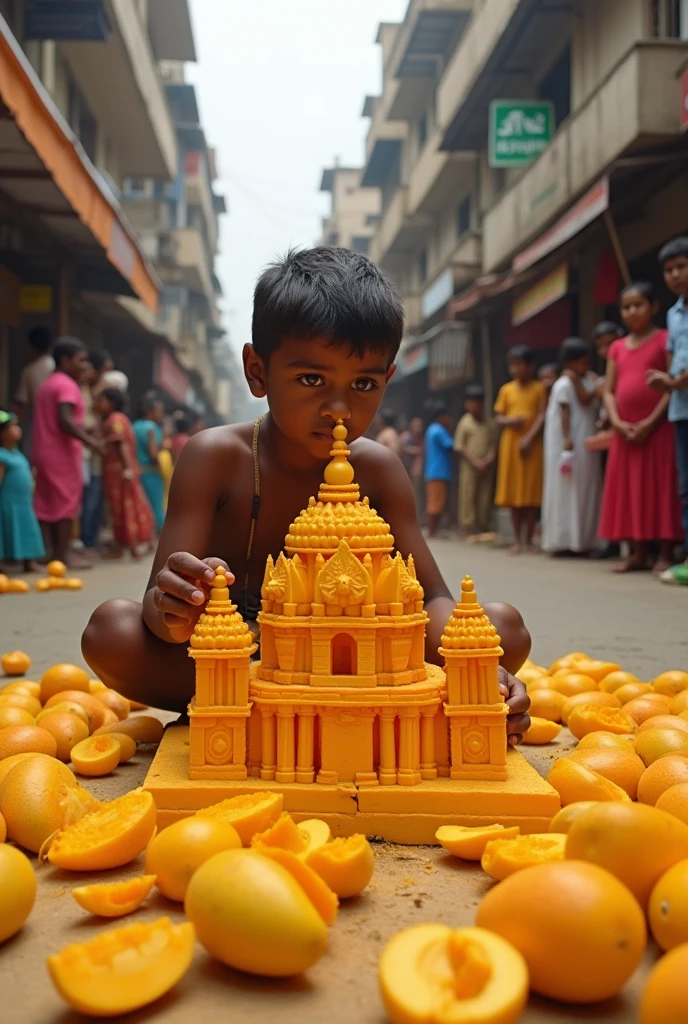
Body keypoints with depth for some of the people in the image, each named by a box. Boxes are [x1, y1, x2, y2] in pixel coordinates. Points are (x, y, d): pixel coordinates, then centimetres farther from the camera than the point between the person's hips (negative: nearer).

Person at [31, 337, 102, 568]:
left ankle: (50, 550, 13)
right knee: (66, 503, -3)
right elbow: (64, 420, -24)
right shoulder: (67, 385, -13)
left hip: (44, 452, 9)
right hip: (61, 453, -9)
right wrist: (89, 440, -23)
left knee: (46, 503, 9)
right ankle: (63, 554, 1)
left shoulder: (47, 384, 18)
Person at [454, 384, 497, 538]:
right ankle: (468, 526, 1)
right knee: (468, 496, -4)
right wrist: (475, 461, -11)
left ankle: (483, 527, 9)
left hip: (487, 467, 3)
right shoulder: (465, 423, -1)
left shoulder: (490, 424, 8)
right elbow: (459, 447, -4)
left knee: (485, 498, 3)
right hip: (469, 466, -3)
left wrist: (489, 460, -9)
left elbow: (493, 444, 10)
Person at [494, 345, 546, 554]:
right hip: (511, 444, 2)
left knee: (532, 492, -1)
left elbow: (542, 416, -5)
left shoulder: (538, 388, 2)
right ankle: (517, 540, 9)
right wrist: (509, 421, -12)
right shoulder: (506, 390, 8)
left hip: (532, 445, -2)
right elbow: (499, 417, 10)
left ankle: (529, 539, 7)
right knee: (513, 492, 3)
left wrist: (529, 438, -15)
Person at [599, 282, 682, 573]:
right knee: (630, 490, 6)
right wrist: (617, 422, -6)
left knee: (661, 488, -4)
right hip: (625, 431, 5)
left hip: (658, 427, -5)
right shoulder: (617, 347, 14)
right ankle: (637, 552, 12)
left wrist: (651, 422, -15)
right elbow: (609, 391, 10)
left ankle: (665, 554, 0)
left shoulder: (665, 340, -1)